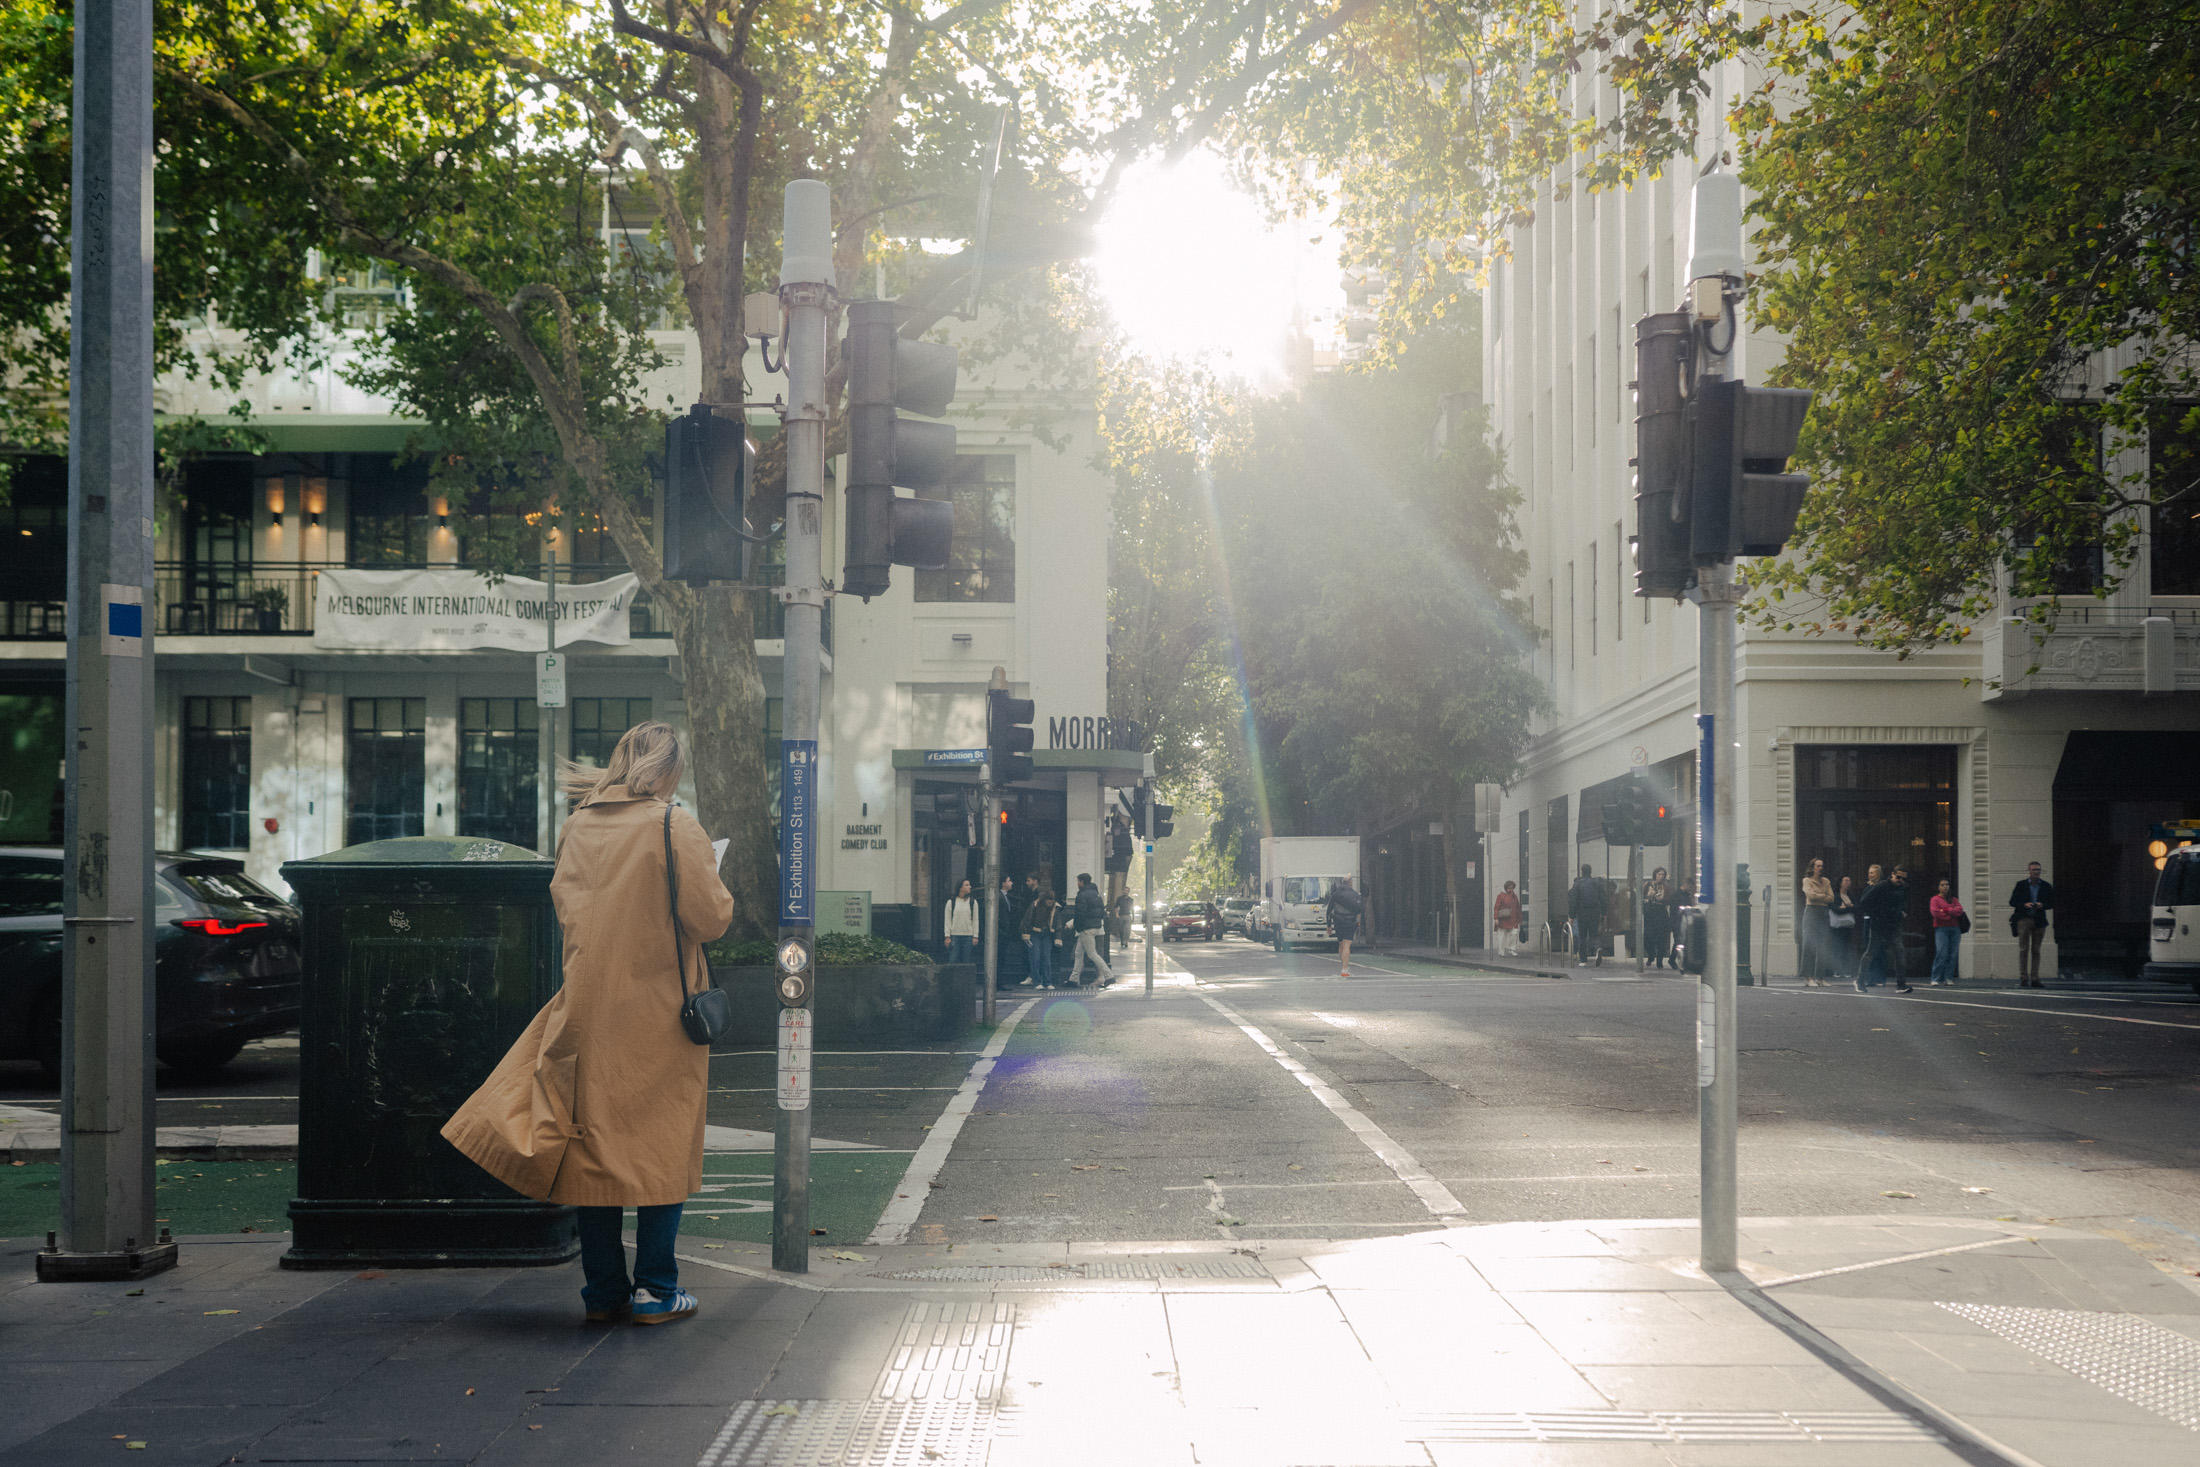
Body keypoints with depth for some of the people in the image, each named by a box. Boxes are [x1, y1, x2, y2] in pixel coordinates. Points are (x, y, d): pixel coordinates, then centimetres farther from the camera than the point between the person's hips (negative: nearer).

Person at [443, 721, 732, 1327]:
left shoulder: (578, 826, 5)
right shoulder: (674, 827, -11)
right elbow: (711, 917, -12)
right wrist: (719, 893, 8)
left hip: (590, 1011, 4)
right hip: (659, 1012, -4)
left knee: (594, 1145, 9)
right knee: (662, 1148, 4)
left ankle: (603, 1290, 13)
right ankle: (654, 1291, 5)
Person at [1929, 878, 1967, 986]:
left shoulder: (1953, 899, 19)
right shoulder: (1935, 899, 6)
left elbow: (1960, 910, 2)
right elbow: (1935, 912, -9)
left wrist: (1946, 910, -9)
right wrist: (1952, 915, -3)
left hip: (1955, 929, 4)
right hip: (1941, 929, -4)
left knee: (1952, 955, -1)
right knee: (1941, 954, -13)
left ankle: (1949, 978, 2)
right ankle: (1936, 979, -12)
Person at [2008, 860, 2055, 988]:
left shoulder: (2046, 886, 9)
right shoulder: (2021, 885, 5)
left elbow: (2051, 903, 10)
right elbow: (2012, 902, 3)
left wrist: (2042, 905, -10)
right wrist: (2024, 905, -14)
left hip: (2039, 921, 2)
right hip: (2023, 920, -2)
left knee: (2036, 951, 4)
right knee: (2023, 949, -5)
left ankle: (2034, 979, 6)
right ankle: (2023, 978, -4)